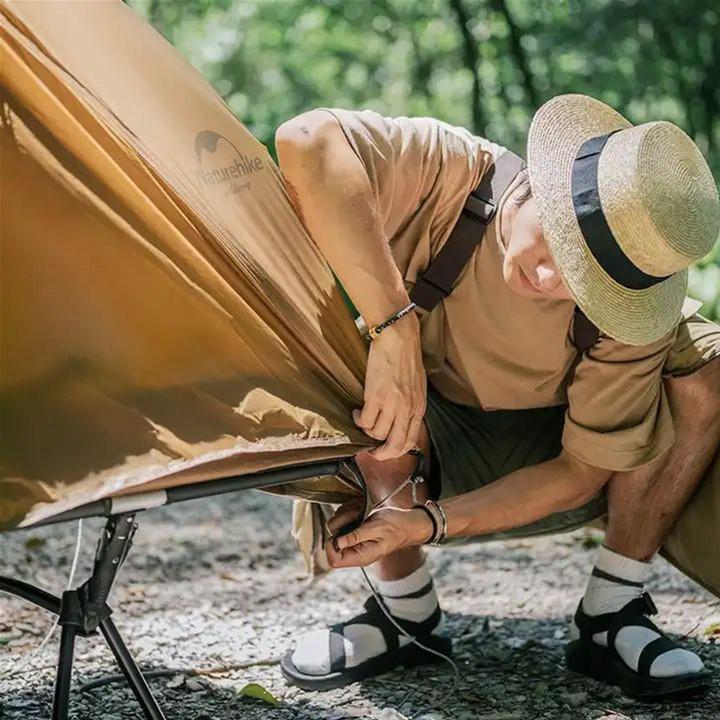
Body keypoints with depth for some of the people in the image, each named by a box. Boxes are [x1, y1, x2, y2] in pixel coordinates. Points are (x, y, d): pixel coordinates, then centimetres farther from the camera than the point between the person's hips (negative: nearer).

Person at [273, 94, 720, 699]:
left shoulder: (636, 316, -27)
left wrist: (424, 523, -32)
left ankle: (611, 614, -12)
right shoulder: (452, 173, -30)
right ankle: (406, 611, -15)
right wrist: (395, 328, -49)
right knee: (375, 382, -35)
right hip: (419, 451, 0)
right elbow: (306, 141, -47)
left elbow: (581, 471, -20)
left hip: (538, 467, 0)